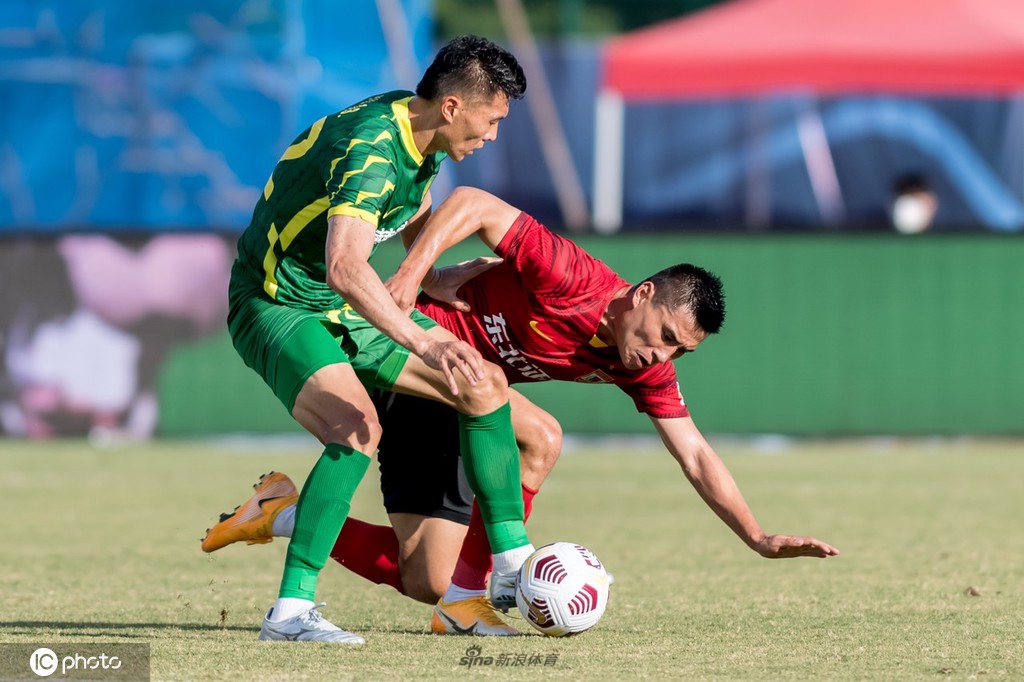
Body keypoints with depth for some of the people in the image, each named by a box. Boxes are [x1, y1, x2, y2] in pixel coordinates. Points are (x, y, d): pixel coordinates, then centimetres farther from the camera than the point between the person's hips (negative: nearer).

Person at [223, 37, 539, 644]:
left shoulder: (421, 139, 0)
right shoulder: (371, 151, -30)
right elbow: (344, 268, -46)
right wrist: (423, 342, -53)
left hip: (347, 309, 10)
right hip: (278, 306, -9)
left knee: (486, 384, 6)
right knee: (358, 428, -33)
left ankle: (514, 562, 17)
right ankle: (291, 611, -29)